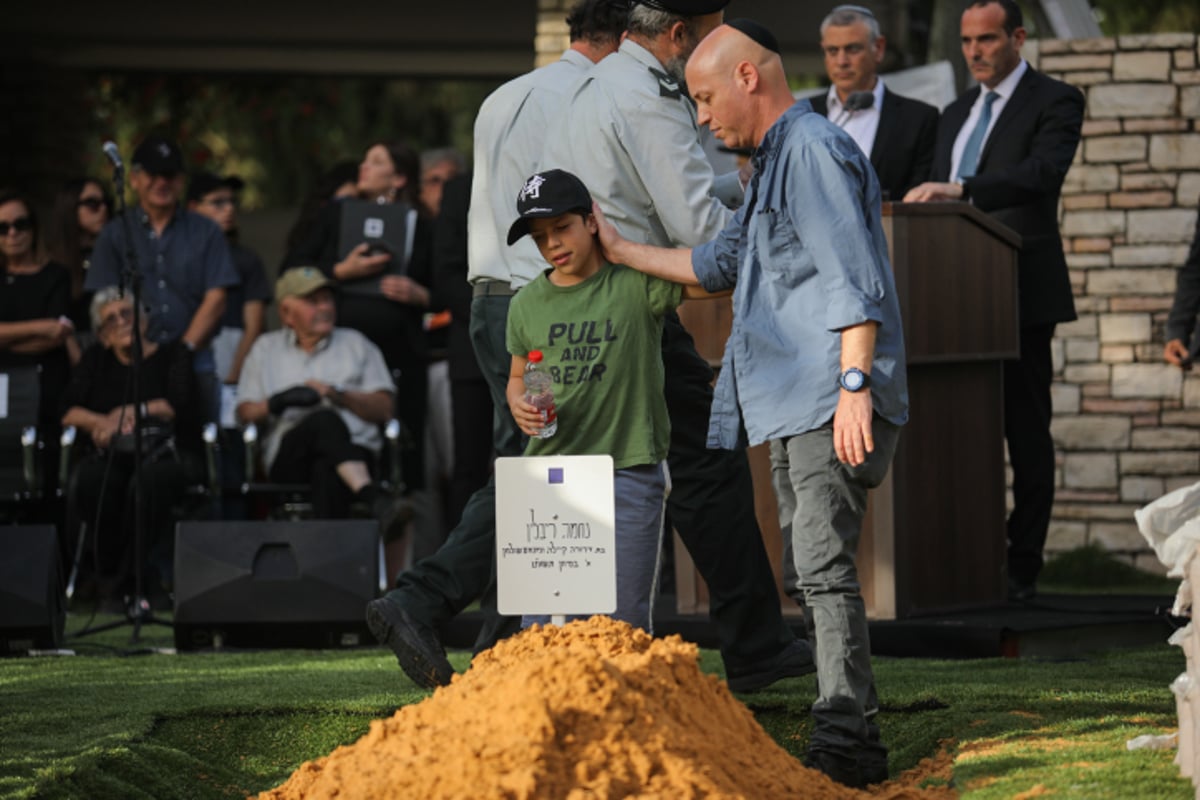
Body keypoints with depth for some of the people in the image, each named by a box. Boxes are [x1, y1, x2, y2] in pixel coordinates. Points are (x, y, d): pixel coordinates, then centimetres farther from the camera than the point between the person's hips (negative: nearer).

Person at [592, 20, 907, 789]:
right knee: (817, 566, 9)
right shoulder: (775, 162, 25)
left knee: (825, 564, -14)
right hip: (793, 406, 11)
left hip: (832, 401, -11)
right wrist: (621, 250, 38)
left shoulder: (814, 149, -8)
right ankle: (851, 736, 11)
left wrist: (855, 381, -25)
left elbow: (852, 275, -17)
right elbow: (722, 262, 37)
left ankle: (846, 739, -16)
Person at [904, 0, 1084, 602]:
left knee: (1026, 432, -4)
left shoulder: (1054, 102, -3)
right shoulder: (956, 114, 20)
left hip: (1021, 293, -7)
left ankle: (1022, 568, -3)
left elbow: (1042, 173, -21)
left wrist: (959, 190, -33)